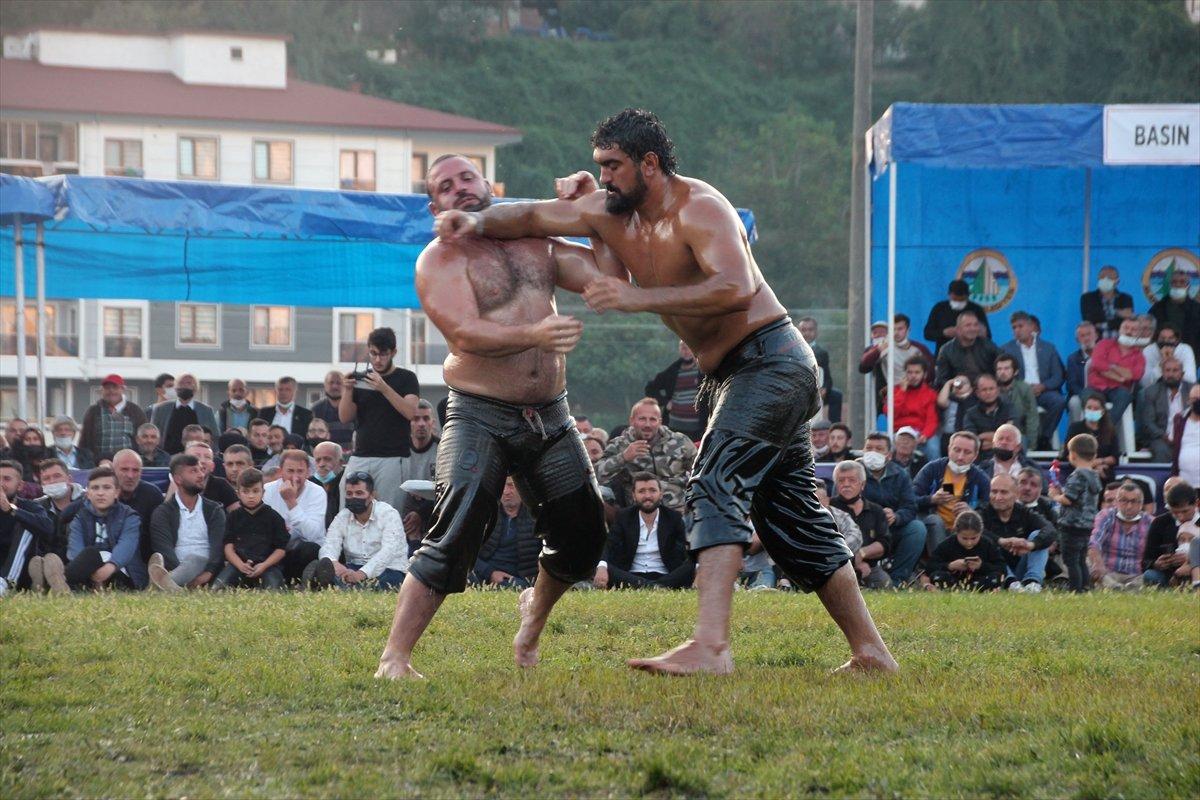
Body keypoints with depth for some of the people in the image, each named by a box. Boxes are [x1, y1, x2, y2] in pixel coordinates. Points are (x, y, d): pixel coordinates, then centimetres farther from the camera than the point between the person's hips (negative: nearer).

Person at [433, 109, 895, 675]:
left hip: (771, 361, -10)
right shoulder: (610, 213, 7)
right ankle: (870, 653, 16)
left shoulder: (699, 209, -19)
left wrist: (639, 298, -34)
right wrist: (479, 221, -8)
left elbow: (736, 288, -34)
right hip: (735, 375, 10)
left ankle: (710, 646, -36)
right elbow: (532, 218, 12)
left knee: (716, 487, -23)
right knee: (791, 515, 12)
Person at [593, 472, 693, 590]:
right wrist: (602, 567, -28)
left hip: (664, 577, 0)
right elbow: (610, 548, -4)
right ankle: (656, 588, -46)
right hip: (631, 577, 0)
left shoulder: (673, 517, 8)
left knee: (690, 567, -28)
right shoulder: (623, 517, 8)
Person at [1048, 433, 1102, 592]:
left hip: (1072, 526, -9)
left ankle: (1076, 590, -10)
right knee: (1081, 561, 15)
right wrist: (1061, 492, 18)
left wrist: (1055, 496, -1)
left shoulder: (1077, 476, -15)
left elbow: (1068, 499, -21)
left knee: (1071, 561, -7)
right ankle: (1084, 588, 15)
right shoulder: (1094, 476, 13)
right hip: (1088, 526, 9)